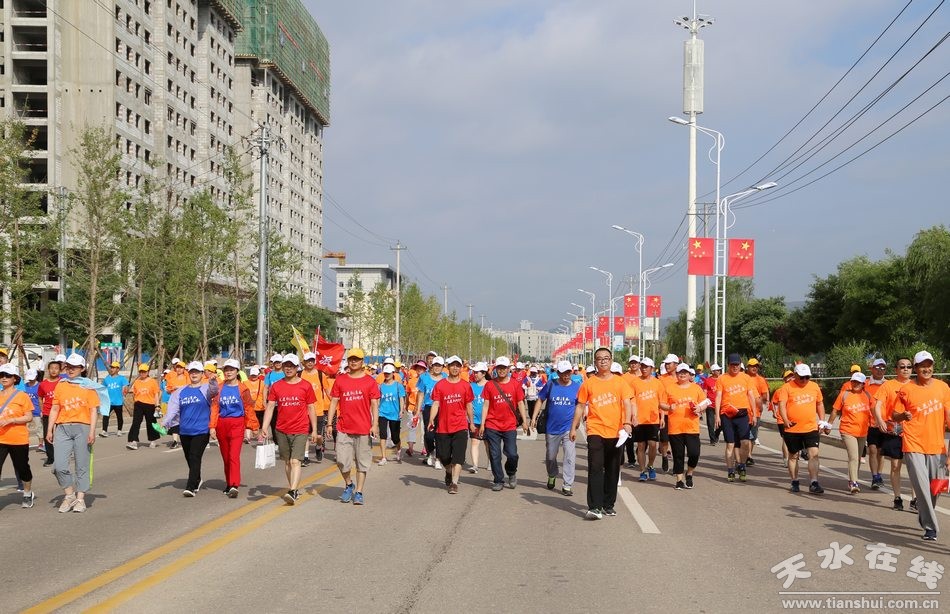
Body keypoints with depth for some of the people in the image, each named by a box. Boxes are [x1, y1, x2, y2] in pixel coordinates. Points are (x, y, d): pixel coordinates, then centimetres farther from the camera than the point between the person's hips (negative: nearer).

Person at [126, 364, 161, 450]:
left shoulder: (153, 382, 0)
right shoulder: (136, 382, 8)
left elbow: (156, 394, 1)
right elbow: (134, 395, 14)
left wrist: (157, 405, -5)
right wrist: (133, 406, 15)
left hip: (150, 405, -2)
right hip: (138, 405, 2)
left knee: (150, 423, 10)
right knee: (136, 423, -9)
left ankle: (153, 440, 26)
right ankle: (133, 442, -15)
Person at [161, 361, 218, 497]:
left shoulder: (205, 388, -1)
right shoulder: (181, 391, 11)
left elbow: (213, 391, -25)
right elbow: (173, 409, 6)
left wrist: (213, 381, -46)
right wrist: (165, 423, -8)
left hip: (201, 431, -5)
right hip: (184, 431, 5)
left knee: (195, 458, -13)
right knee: (189, 459, 15)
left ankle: (191, 487, -14)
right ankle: (197, 481, 35)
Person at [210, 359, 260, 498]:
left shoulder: (242, 388, 0)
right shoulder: (220, 388, 8)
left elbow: (248, 408, 1)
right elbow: (214, 407, 6)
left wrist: (250, 427, -1)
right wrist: (212, 426, 0)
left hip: (237, 424, -4)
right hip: (222, 424, 4)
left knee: (234, 456, -14)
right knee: (225, 456, 11)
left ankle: (234, 486, -20)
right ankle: (229, 484, 24)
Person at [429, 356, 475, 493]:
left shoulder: (465, 385, 3)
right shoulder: (440, 384, 1)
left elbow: (468, 406, 11)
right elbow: (436, 404, -3)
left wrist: (471, 422, 14)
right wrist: (431, 420, -16)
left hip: (460, 426, -1)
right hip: (443, 426, 1)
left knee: (458, 456, -8)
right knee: (443, 456, 8)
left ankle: (454, 483, -6)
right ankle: (449, 472, 38)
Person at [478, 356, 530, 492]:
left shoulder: (515, 384, 2)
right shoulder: (489, 385, 2)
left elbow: (520, 404, 6)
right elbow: (486, 405, 4)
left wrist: (524, 421, -1)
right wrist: (482, 424, 0)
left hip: (510, 426, 0)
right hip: (492, 426, 0)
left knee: (512, 455, -4)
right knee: (495, 455, 3)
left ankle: (511, 473, 25)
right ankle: (498, 481, 16)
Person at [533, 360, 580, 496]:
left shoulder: (576, 387, -4)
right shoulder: (551, 384, -5)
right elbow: (541, 400, 4)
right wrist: (534, 417, 0)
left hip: (568, 428, -1)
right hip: (551, 427, 1)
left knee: (570, 456, -11)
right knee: (550, 456, 17)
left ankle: (567, 485, -4)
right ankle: (552, 476, 44)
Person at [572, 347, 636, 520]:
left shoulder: (620, 382, 4)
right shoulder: (588, 383, 3)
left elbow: (627, 403, -4)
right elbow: (580, 406, 8)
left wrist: (627, 422, -19)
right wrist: (574, 427, 3)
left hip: (615, 432, 2)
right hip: (595, 431, -2)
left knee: (612, 471, 9)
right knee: (595, 468, -11)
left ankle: (608, 505, 21)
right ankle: (594, 507, -13)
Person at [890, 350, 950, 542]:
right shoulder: (906, 390, -3)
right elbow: (894, 416, 3)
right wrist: (903, 416, -21)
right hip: (914, 446, -3)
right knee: (922, 488, -9)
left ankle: (925, 518, 34)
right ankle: (930, 528, -1)